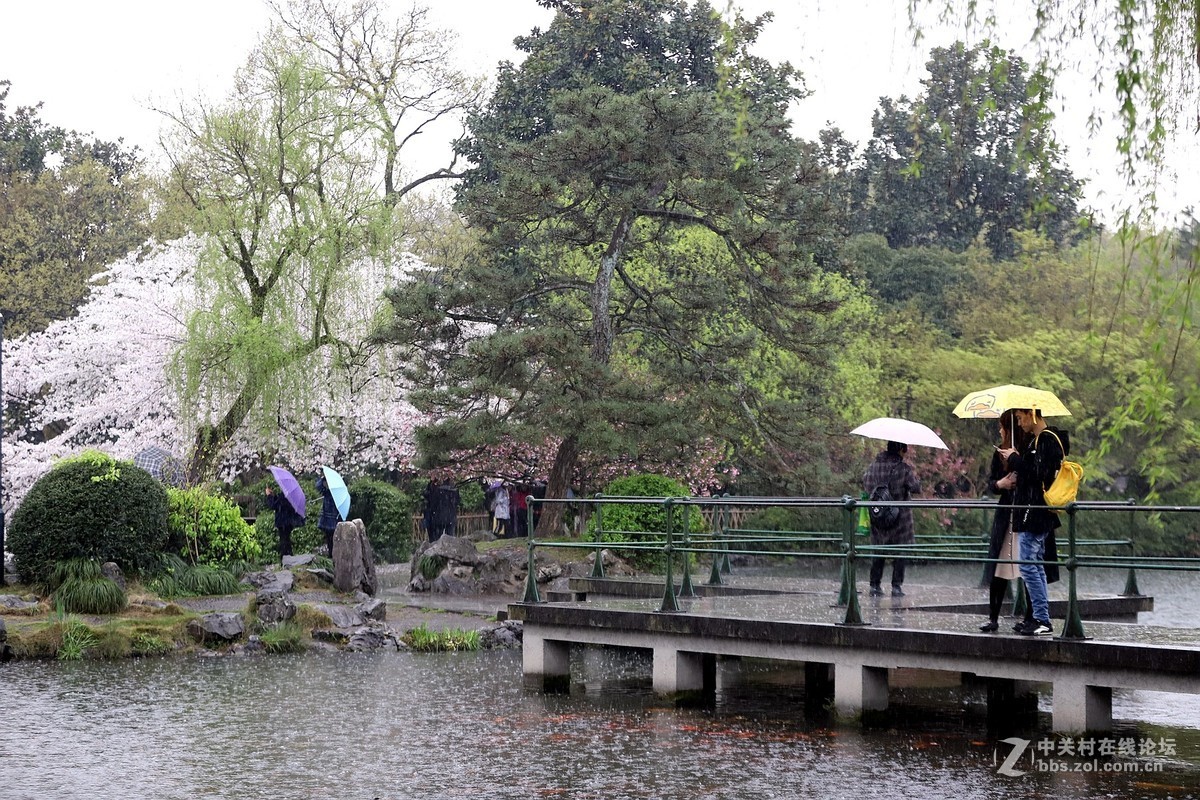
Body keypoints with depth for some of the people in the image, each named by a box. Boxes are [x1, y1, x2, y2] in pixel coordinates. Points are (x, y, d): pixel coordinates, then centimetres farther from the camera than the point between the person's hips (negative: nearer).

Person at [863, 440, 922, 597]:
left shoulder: (875, 464, -1)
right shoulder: (903, 468, -15)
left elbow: (865, 481, 13)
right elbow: (916, 488, -11)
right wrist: (914, 477, 6)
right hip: (899, 516, -4)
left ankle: (875, 586, 13)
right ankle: (896, 586, 3)